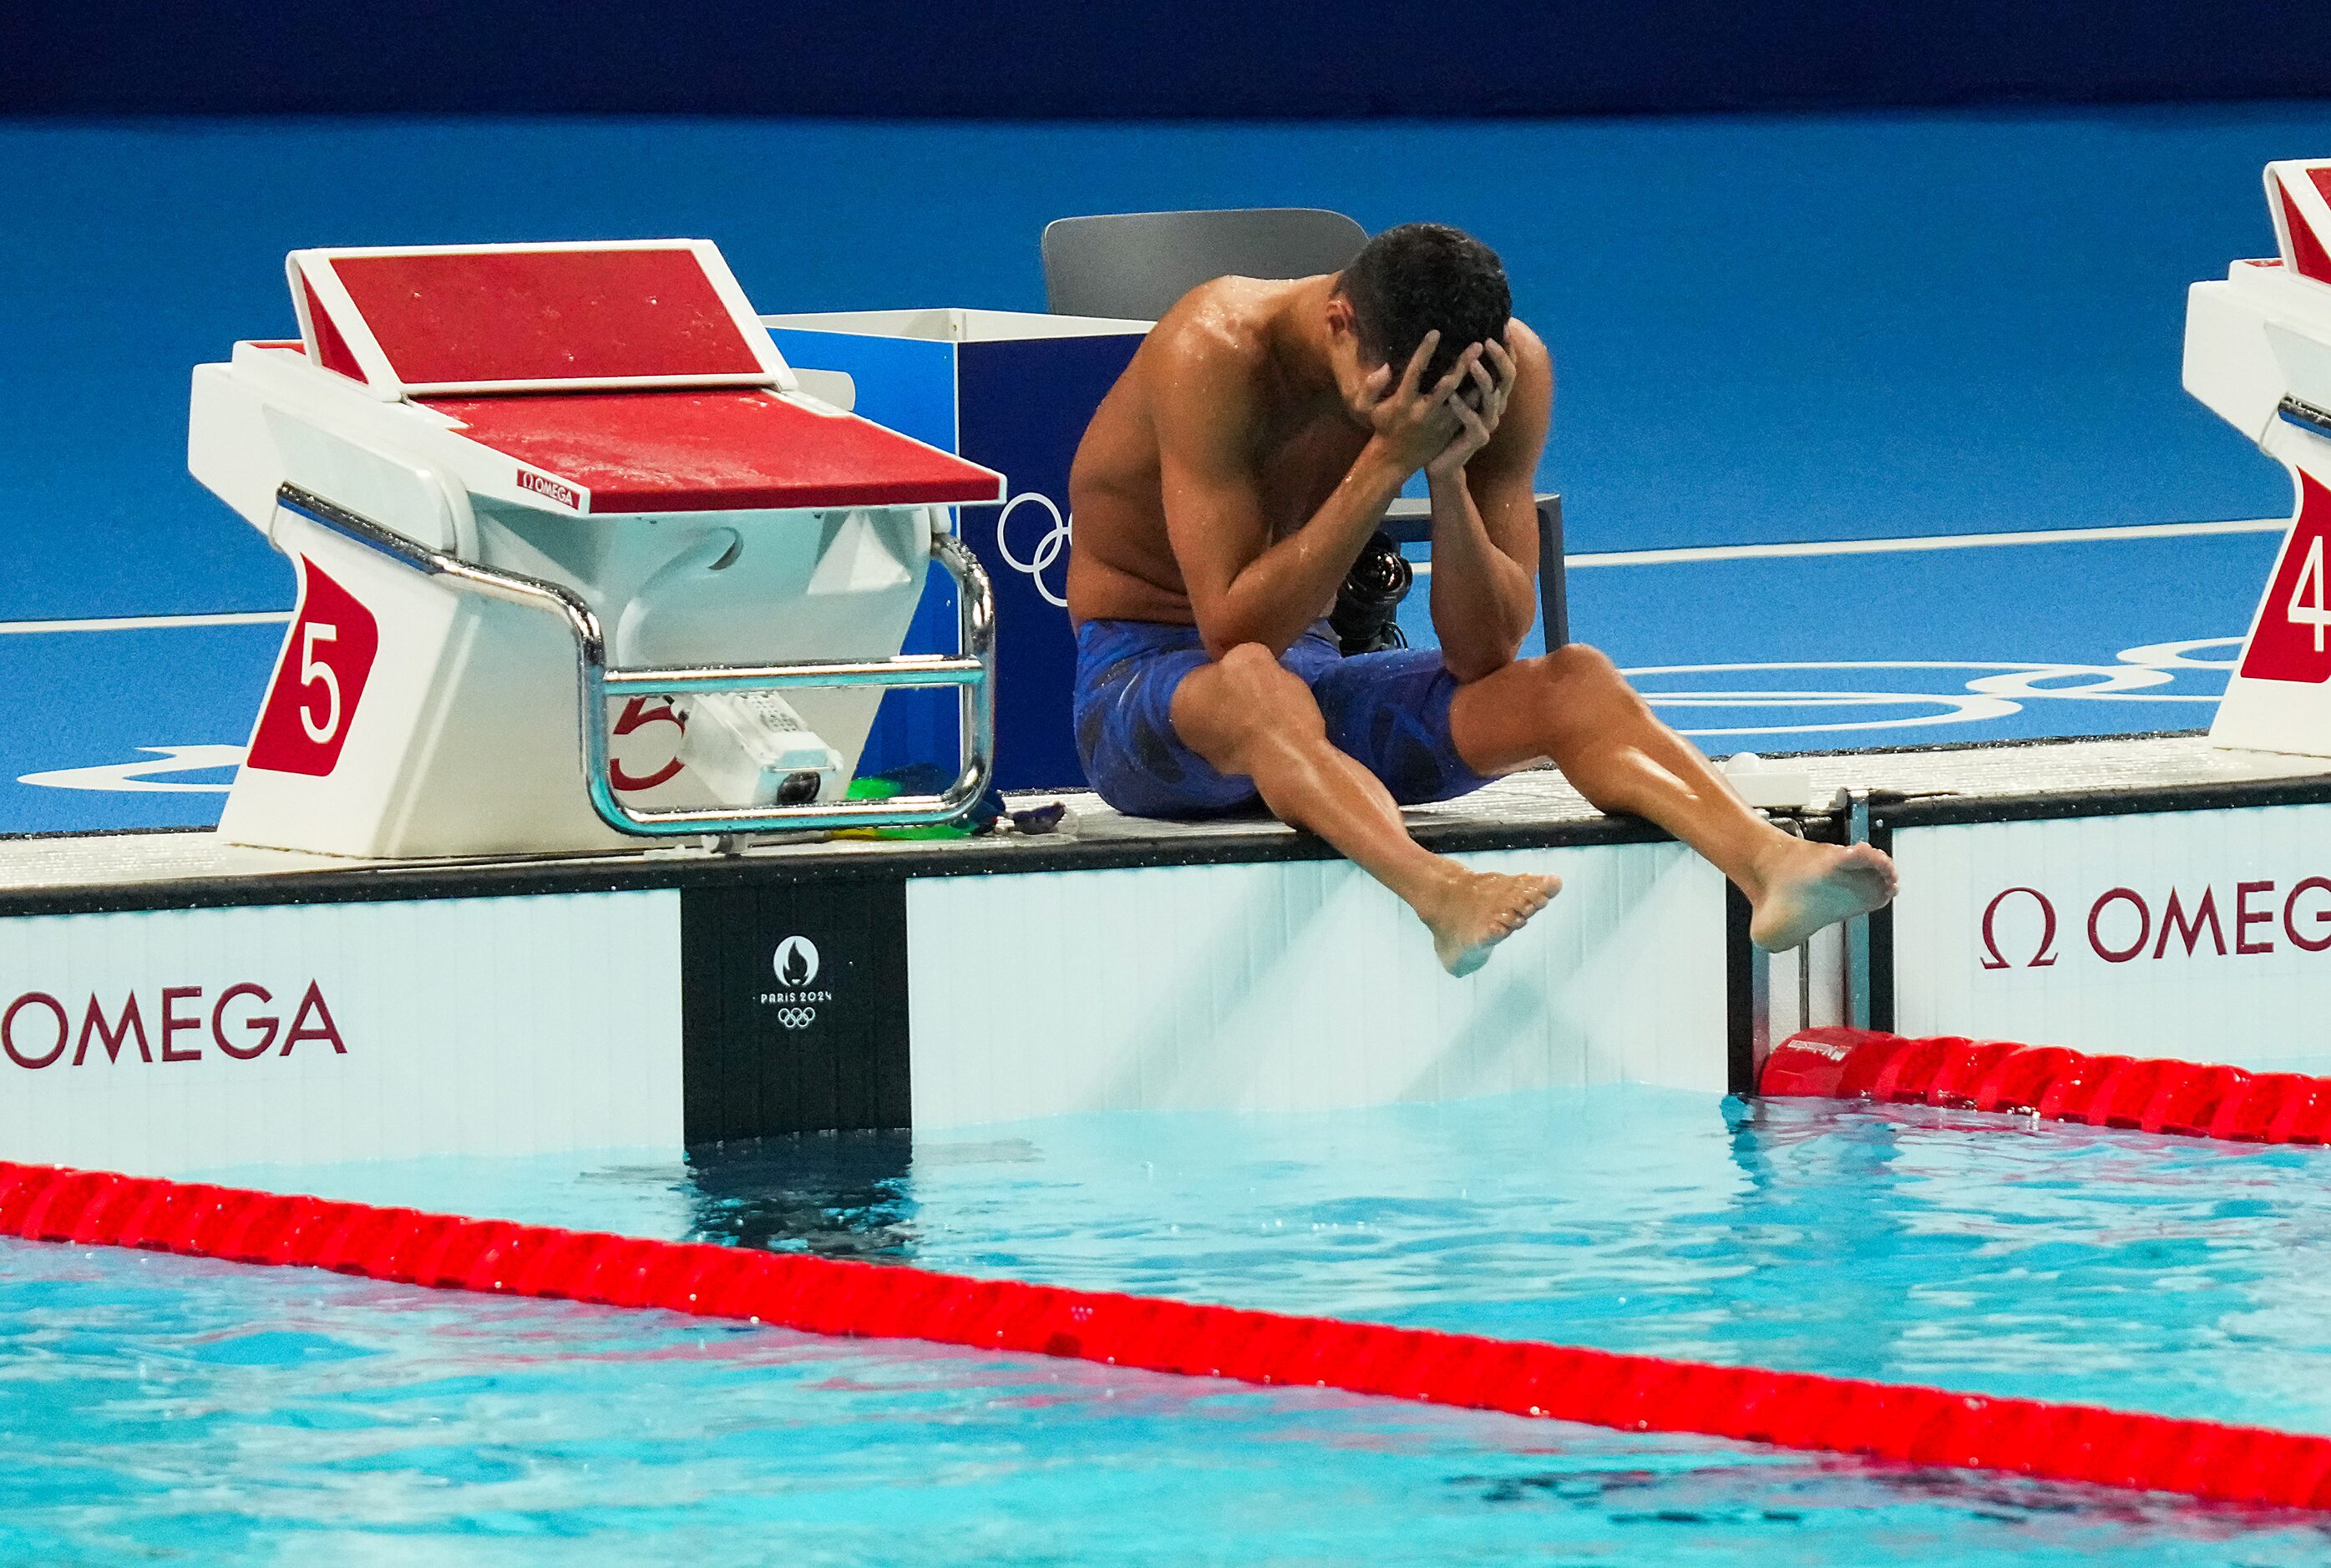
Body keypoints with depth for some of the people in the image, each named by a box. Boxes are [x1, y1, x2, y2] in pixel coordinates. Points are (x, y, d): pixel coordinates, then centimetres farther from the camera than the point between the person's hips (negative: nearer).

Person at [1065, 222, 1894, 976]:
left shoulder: (1511, 371, -10)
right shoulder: (1216, 353, -24)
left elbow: (1483, 656, -11)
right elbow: (1234, 635, -29)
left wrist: (1449, 475, -27)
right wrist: (1388, 460, -33)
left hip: (1315, 679, 5)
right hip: (1143, 688, -5)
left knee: (1572, 681, -22)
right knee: (1249, 682, -41)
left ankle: (1770, 866, -45)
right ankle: (1438, 894, -64)